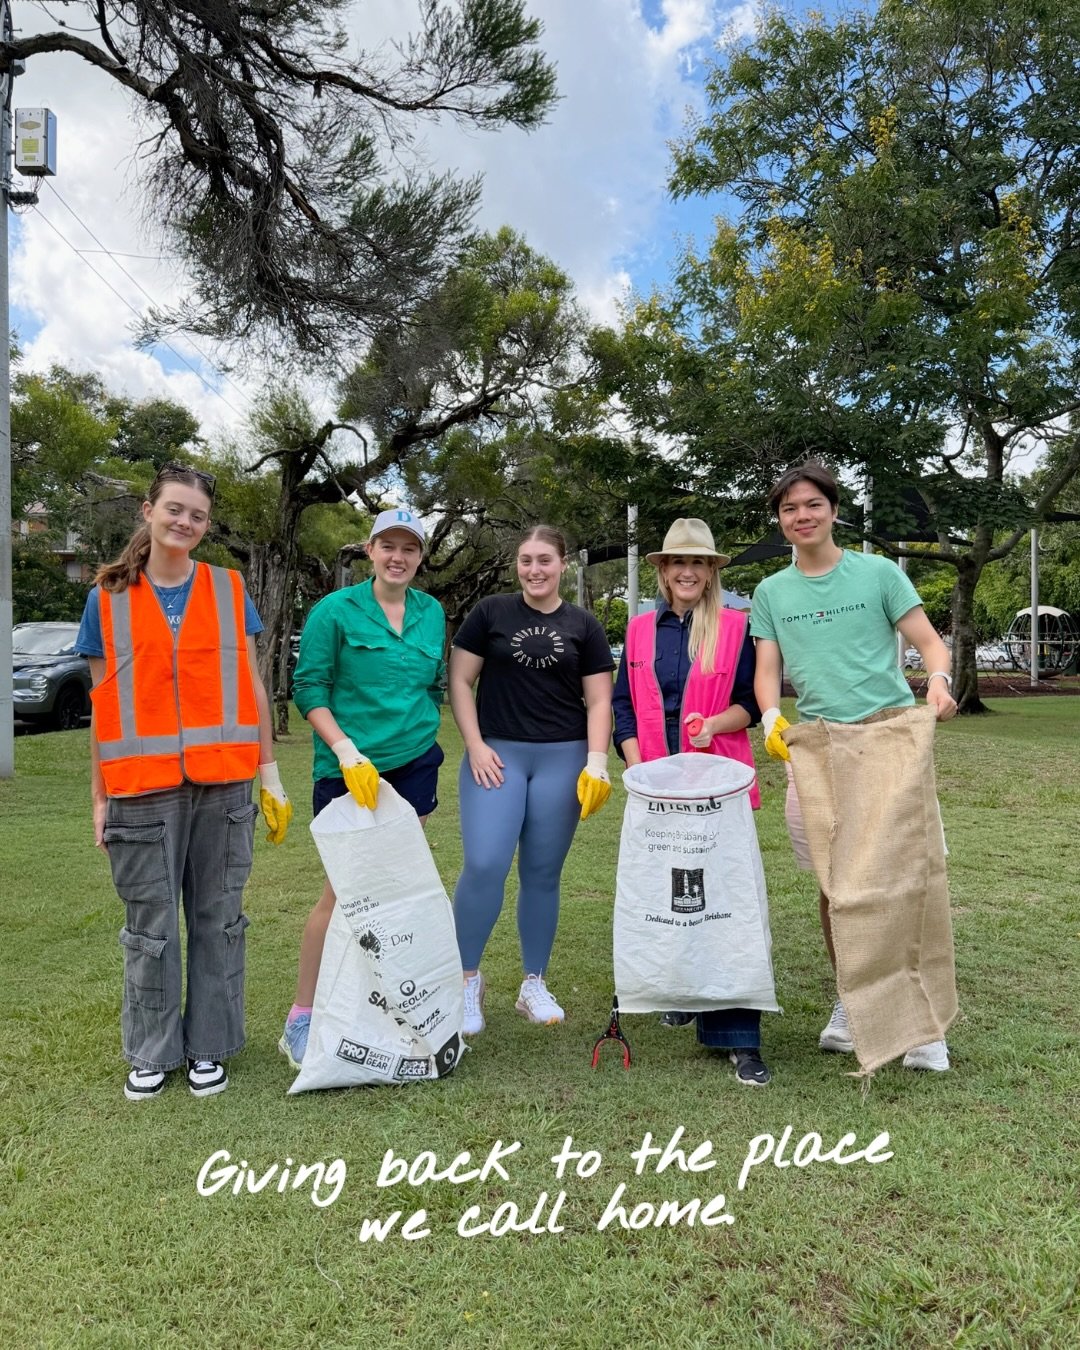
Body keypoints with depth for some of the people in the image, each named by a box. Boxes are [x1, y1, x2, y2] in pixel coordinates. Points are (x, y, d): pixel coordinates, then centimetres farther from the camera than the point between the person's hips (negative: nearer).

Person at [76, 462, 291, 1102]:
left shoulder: (229, 589, 6)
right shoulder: (109, 598, 5)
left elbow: (251, 684, 8)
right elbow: (104, 704, 6)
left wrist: (269, 771, 4)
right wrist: (101, 797, 3)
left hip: (223, 784, 1)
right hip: (143, 787, 0)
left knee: (218, 918, 9)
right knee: (151, 925, 8)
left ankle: (209, 1047, 25)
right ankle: (153, 1052, 26)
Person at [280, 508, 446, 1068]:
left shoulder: (432, 613, 8)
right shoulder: (335, 610, -6)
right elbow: (309, 687, -8)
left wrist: (422, 737, 14)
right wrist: (346, 750, -17)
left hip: (414, 767, 5)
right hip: (348, 769, -4)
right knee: (343, 890, -3)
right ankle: (301, 1018, 11)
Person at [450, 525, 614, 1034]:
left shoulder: (583, 626, 8)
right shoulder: (491, 613, 5)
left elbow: (598, 701, 6)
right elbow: (460, 680, 4)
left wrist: (596, 762, -7)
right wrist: (475, 745, -5)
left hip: (562, 758, 1)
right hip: (497, 754, -1)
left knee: (543, 873, 7)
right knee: (485, 865, -12)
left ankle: (534, 985, 22)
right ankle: (468, 978, 8)